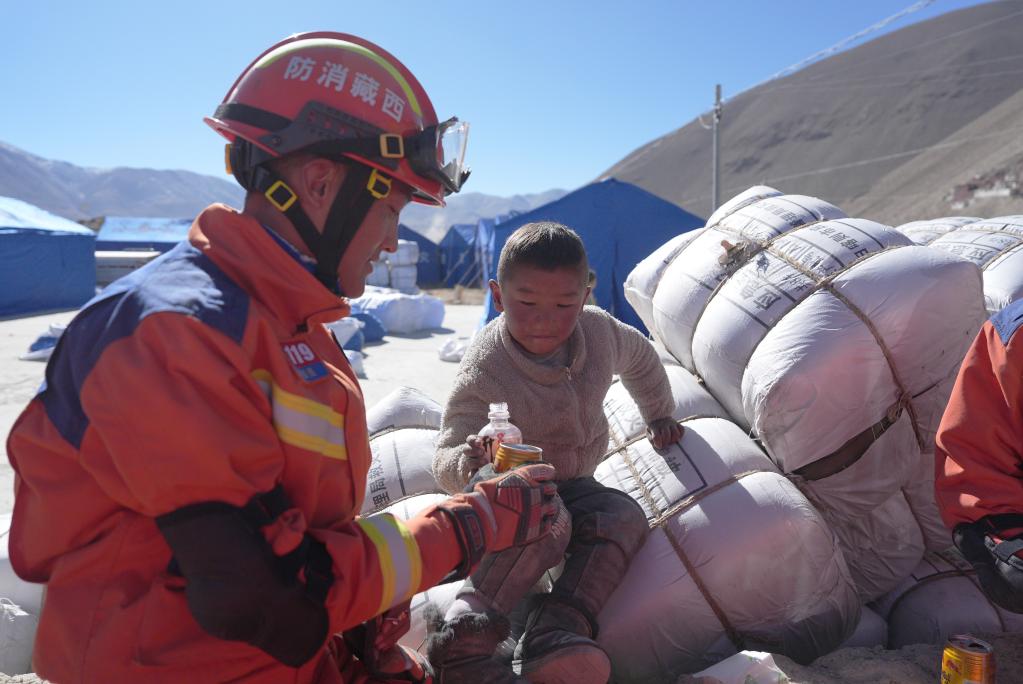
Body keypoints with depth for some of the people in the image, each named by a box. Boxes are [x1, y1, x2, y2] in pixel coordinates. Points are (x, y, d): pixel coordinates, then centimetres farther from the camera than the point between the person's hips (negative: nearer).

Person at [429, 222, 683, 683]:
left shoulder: (600, 331, -11)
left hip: (574, 484, 6)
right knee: (547, 521, -37)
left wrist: (659, 416, 23)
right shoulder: (483, 374, -28)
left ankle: (557, 630, -34)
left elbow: (642, 360, 13)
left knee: (626, 519, -24)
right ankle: (464, 640, -35)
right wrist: (466, 464, -53)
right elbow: (446, 456, -29)